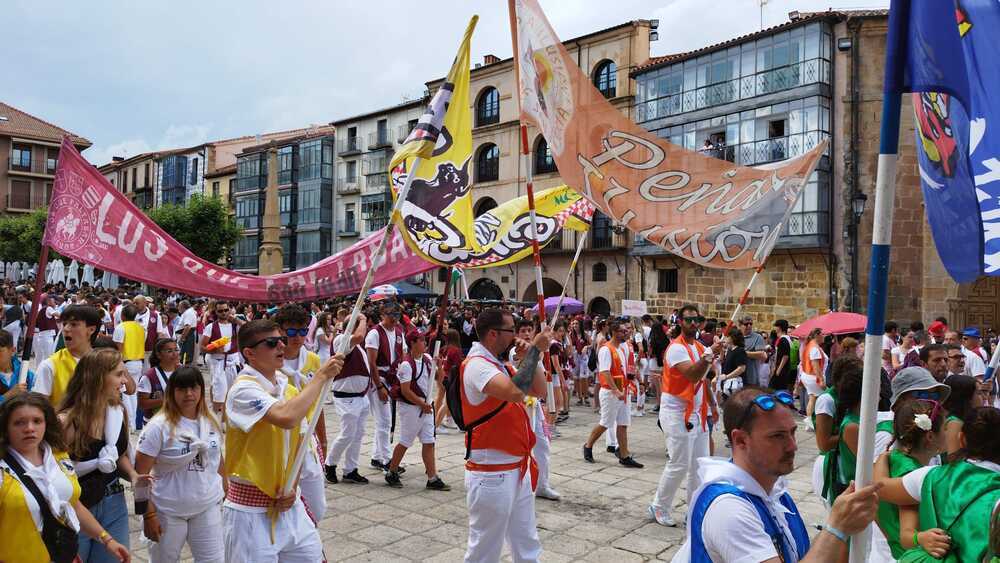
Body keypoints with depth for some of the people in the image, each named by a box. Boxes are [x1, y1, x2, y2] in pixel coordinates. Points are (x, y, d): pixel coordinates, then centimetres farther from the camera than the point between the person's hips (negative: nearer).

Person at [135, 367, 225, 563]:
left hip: (208, 508, 4)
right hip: (168, 512, -4)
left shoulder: (211, 423, 4)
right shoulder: (159, 426, -12)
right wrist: (148, 513, -15)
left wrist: (225, 496, 15)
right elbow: (140, 474, -12)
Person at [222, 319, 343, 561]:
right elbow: (287, 418, -36)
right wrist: (321, 376, -25)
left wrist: (292, 488, -2)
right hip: (251, 510, -7)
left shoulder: (290, 389, 6)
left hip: (287, 505, 7)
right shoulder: (244, 389, -18)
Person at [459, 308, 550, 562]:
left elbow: (539, 391, 14)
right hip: (492, 474, -9)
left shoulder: (500, 365, 11)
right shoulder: (477, 365, -19)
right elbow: (516, 392, -35)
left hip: (519, 469, 9)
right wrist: (534, 350, -25)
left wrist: (531, 357, 1)